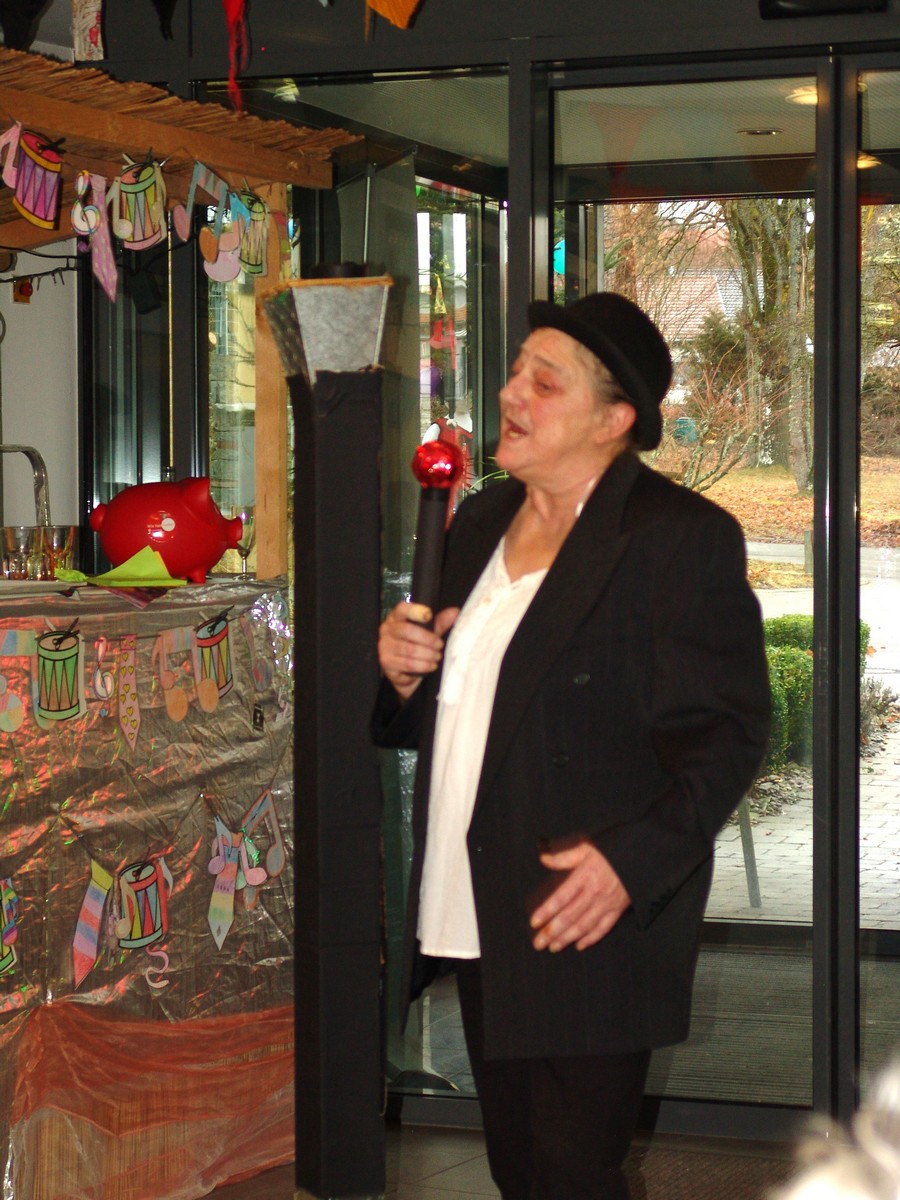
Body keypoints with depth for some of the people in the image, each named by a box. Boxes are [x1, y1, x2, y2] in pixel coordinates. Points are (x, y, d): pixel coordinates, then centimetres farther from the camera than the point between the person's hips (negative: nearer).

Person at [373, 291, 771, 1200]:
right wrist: (403, 674, -1)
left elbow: (727, 734, -14)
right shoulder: (482, 522, 14)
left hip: (586, 928, -7)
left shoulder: (682, 538, -9)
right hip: (474, 922, 7)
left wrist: (634, 860, -25)